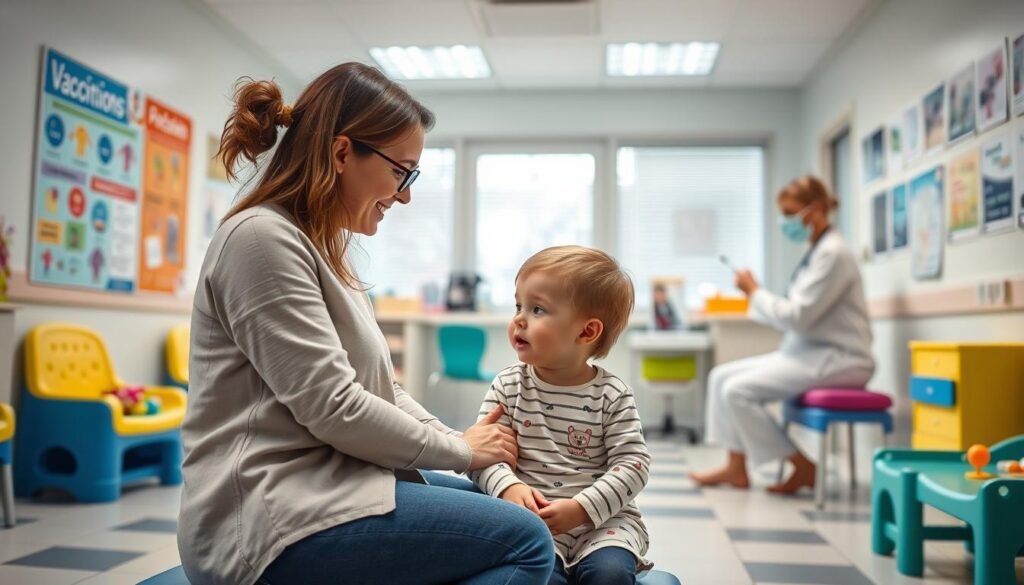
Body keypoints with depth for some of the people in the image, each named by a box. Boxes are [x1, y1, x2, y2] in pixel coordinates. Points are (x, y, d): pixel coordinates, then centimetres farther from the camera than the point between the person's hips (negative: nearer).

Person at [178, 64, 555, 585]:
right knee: (525, 542, -14)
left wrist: (467, 444, 3)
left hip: (323, 482, 10)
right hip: (272, 520, -10)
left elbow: (375, 386, 15)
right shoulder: (263, 238, -15)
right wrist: (460, 450, -8)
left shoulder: (319, 246, 16)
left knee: (502, 500, 16)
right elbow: (333, 406, -20)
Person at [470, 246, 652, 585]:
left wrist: (581, 508, -19)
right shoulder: (508, 385, 1)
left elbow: (633, 462, -8)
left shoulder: (611, 395, -4)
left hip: (602, 519, 0)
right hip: (532, 517, 0)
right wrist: (509, 487, -23)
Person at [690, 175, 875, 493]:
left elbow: (798, 316, -20)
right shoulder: (818, 251, 15)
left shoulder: (832, 253, -15)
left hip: (837, 359, -10)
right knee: (722, 376, 1)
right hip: (811, 352, 10)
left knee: (738, 390, -19)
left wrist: (755, 292, -9)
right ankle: (736, 467, 4)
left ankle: (803, 468, -4)